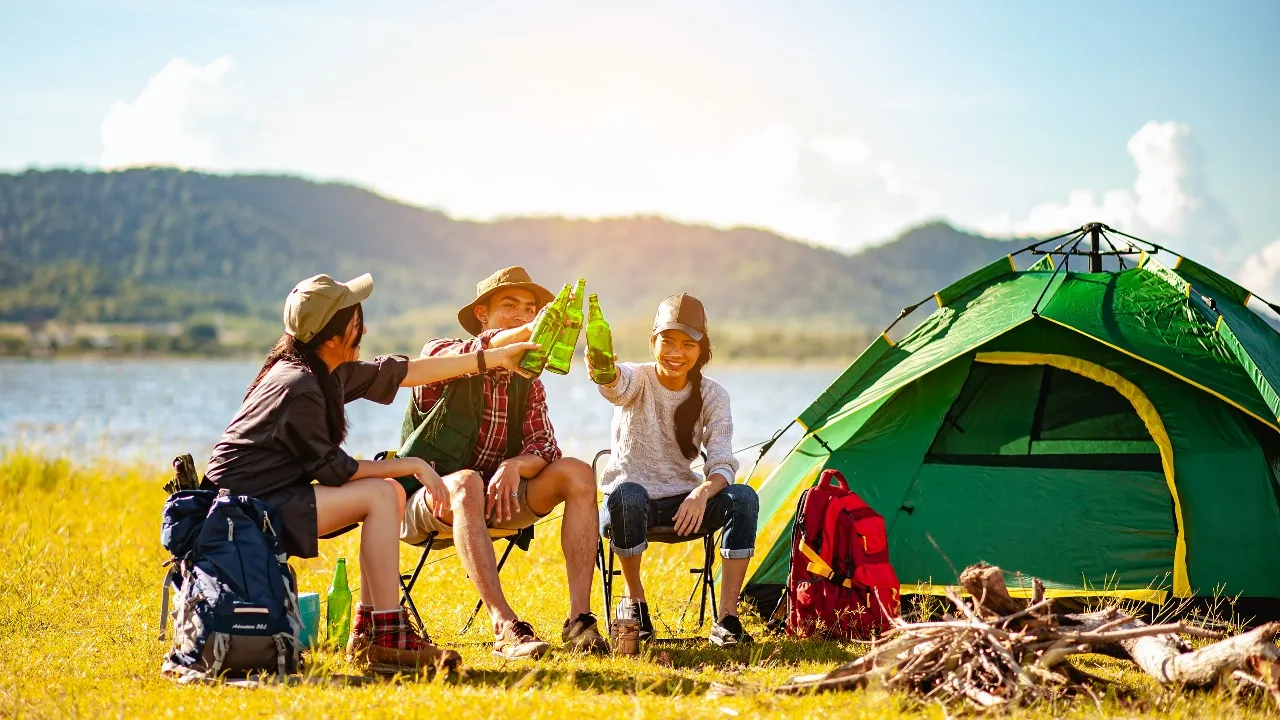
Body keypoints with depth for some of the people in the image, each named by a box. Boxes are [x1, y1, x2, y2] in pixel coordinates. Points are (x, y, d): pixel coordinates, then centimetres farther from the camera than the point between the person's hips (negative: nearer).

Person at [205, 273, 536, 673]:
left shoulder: (330, 372, 8)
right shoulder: (300, 388, -21)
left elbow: (401, 372, 15)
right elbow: (333, 470, -16)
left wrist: (494, 358, 19)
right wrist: (411, 466, -8)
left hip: (274, 493, 10)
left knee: (390, 493, 5)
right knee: (380, 495, -15)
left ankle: (367, 633, 5)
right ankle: (388, 640, -14)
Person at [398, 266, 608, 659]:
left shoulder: (528, 384, 13)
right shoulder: (441, 354, -2)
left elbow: (544, 447, -1)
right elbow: (464, 357, -29)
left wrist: (514, 466, -25)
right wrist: (525, 333, -46)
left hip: (497, 498, 5)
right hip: (431, 499, -5)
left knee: (577, 473, -17)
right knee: (467, 483, -39)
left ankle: (579, 618, -28)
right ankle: (506, 627, -47)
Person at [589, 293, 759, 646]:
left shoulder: (712, 395, -2)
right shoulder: (638, 380, -10)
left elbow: (722, 464, -12)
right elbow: (618, 382, -37)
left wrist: (703, 492, -36)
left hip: (684, 504, 3)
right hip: (630, 502, -2)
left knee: (743, 497, -26)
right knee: (626, 494, -38)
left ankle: (727, 618, -24)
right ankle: (635, 601, -15)